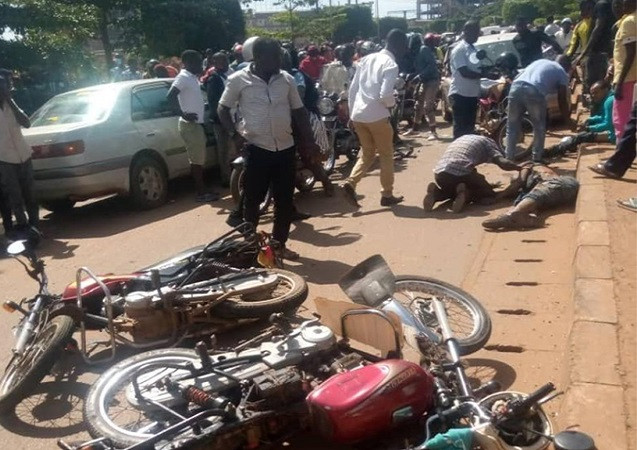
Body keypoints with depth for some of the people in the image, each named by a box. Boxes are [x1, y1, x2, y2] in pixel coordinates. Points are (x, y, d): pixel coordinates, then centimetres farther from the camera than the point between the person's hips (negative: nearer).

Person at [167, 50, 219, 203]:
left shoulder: (192, 77, 15)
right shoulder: (183, 77, -13)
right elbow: (170, 96, -26)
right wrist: (183, 114, -28)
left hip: (196, 124, 10)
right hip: (190, 125, -10)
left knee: (200, 159, 12)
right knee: (196, 160, -5)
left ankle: (203, 190, 19)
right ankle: (201, 193, 0)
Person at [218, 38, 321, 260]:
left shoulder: (287, 79, 5)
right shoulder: (238, 80, -5)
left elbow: (299, 111, 11)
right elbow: (223, 108, 3)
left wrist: (309, 141, 5)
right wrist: (234, 134, -10)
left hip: (286, 147, 4)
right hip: (256, 148, -3)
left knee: (285, 200, 9)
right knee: (252, 200, 6)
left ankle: (280, 244, 25)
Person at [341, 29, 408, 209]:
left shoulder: (367, 58, 11)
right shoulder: (391, 65, -10)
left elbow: (352, 88, 12)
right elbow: (385, 95, -20)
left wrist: (352, 112, 17)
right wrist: (393, 103, 1)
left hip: (358, 115, 6)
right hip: (377, 116, -6)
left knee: (367, 154, 18)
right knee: (386, 156, 10)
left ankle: (350, 183, -2)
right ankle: (387, 195, 16)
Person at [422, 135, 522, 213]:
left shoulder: (463, 138, 34)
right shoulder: (488, 142, 17)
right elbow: (504, 164, 2)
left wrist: (481, 182, 48)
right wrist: (518, 167, 22)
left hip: (440, 174, 5)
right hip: (462, 173, -5)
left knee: (451, 188, 38)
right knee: (489, 193, 19)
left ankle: (436, 193, 5)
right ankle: (465, 194, -10)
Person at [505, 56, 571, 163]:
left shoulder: (541, 61, 36)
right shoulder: (562, 73, 20)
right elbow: (562, 100, 18)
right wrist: (567, 119, 29)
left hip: (516, 87, 4)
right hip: (534, 92, -4)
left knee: (512, 126, 15)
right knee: (539, 127, 16)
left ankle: (509, 158, 17)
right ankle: (537, 158, 18)